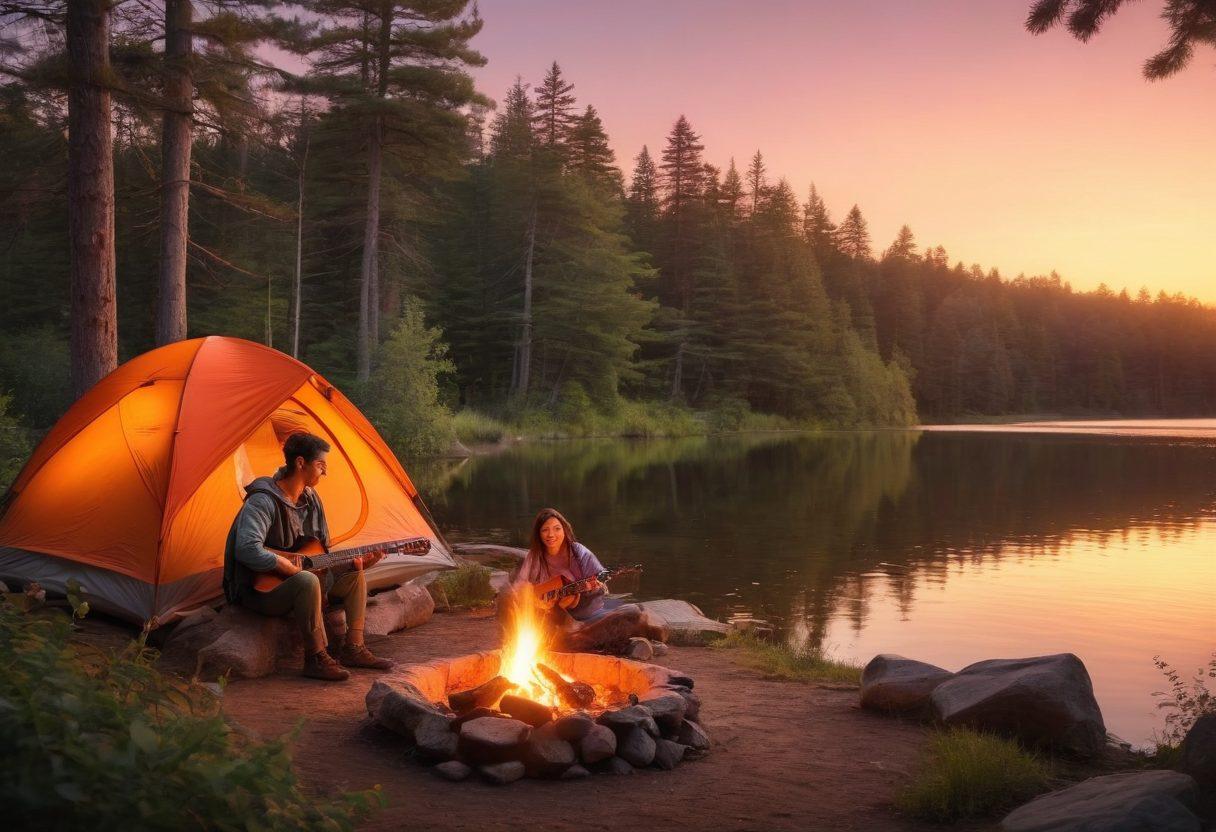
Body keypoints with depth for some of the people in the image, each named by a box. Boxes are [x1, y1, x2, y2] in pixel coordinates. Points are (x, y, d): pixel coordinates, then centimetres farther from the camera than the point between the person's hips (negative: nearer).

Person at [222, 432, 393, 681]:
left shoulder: (311, 500, 6)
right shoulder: (263, 501, -22)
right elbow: (247, 550, -36)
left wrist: (355, 561, -5)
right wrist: (292, 569, -27)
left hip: (289, 579, 9)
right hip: (258, 589, -9)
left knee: (353, 574, 5)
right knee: (307, 580, -37)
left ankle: (353, 648, 4)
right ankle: (316, 658, -22)